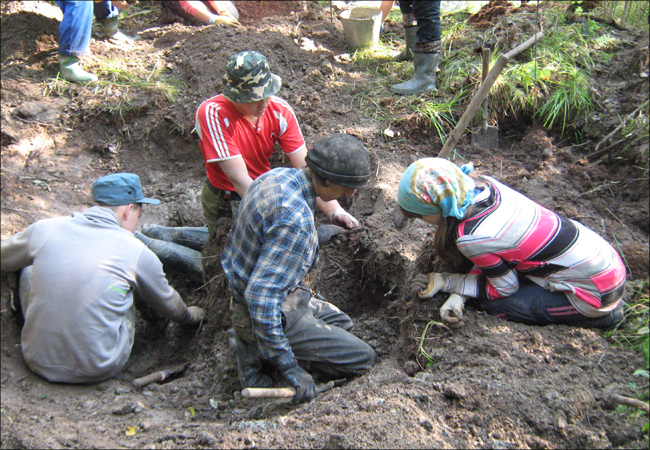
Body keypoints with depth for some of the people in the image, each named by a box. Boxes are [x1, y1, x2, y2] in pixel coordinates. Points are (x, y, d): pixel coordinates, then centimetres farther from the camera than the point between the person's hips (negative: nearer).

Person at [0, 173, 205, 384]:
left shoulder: (45, 229, -4)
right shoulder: (138, 253, -8)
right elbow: (167, 303, 10)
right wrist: (190, 315, 32)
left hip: (39, 363, 2)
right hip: (99, 371, -2)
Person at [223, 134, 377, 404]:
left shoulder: (276, 176, -3)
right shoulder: (295, 219, -33)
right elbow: (261, 296, -35)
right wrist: (289, 367, -29)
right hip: (274, 311, -9)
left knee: (342, 324, 27)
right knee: (363, 359, -3)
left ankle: (255, 347, 11)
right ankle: (259, 350, -2)